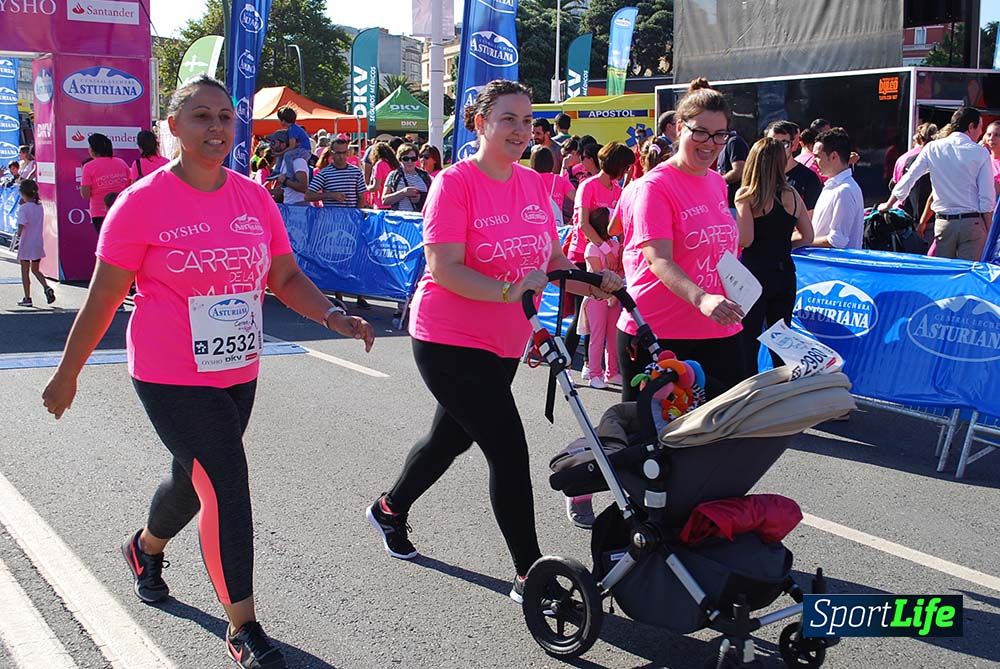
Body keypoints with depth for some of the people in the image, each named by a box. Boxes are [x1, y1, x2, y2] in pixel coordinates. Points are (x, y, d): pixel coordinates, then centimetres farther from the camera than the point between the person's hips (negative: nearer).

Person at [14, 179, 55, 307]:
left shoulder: (24, 208, -15)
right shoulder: (40, 206, 4)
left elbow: (21, 226, -21)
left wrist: (18, 234, 0)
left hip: (26, 244, -6)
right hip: (38, 244, 6)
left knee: (25, 271, 5)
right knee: (35, 269, 18)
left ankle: (27, 298, 7)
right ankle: (47, 288, -3)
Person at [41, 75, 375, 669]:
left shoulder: (254, 198, 2)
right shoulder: (144, 201, -11)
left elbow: (286, 276, 5)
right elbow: (103, 298, -6)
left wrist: (333, 316, -13)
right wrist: (67, 373, 0)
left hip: (238, 375, 6)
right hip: (172, 379, -6)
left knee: (196, 480, 22)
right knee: (228, 488, -12)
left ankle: (146, 548, 55)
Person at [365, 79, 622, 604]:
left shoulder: (533, 184, 5)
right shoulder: (455, 182, -15)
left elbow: (552, 258, 10)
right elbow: (444, 270, -23)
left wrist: (593, 283, -8)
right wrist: (509, 290, -35)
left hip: (504, 343, 8)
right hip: (450, 340, -8)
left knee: (452, 437, 23)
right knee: (509, 449, -10)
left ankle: (390, 508, 48)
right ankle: (529, 575, 2)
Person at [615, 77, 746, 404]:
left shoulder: (718, 183, 12)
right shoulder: (655, 186, -11)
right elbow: (658, 259, -23)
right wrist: (701, 298, -37)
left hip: (719, 333, 7)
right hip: (657, 337, -7)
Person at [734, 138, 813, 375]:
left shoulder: (746, 195, -9)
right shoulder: (791, 195, 4)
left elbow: (745, 239, -18)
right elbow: (807, 237, 10)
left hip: (755, 273, -4)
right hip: (784, 273, 5)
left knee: (747, 341, 4)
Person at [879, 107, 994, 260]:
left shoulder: (932, 148, 3)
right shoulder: (980, 153, -3)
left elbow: (908, 179, 8)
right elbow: (987, 198, -5)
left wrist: (887, 205, 21)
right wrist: (989, 231, 3)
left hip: (943, 222, 2)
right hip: (973, 223, -2)